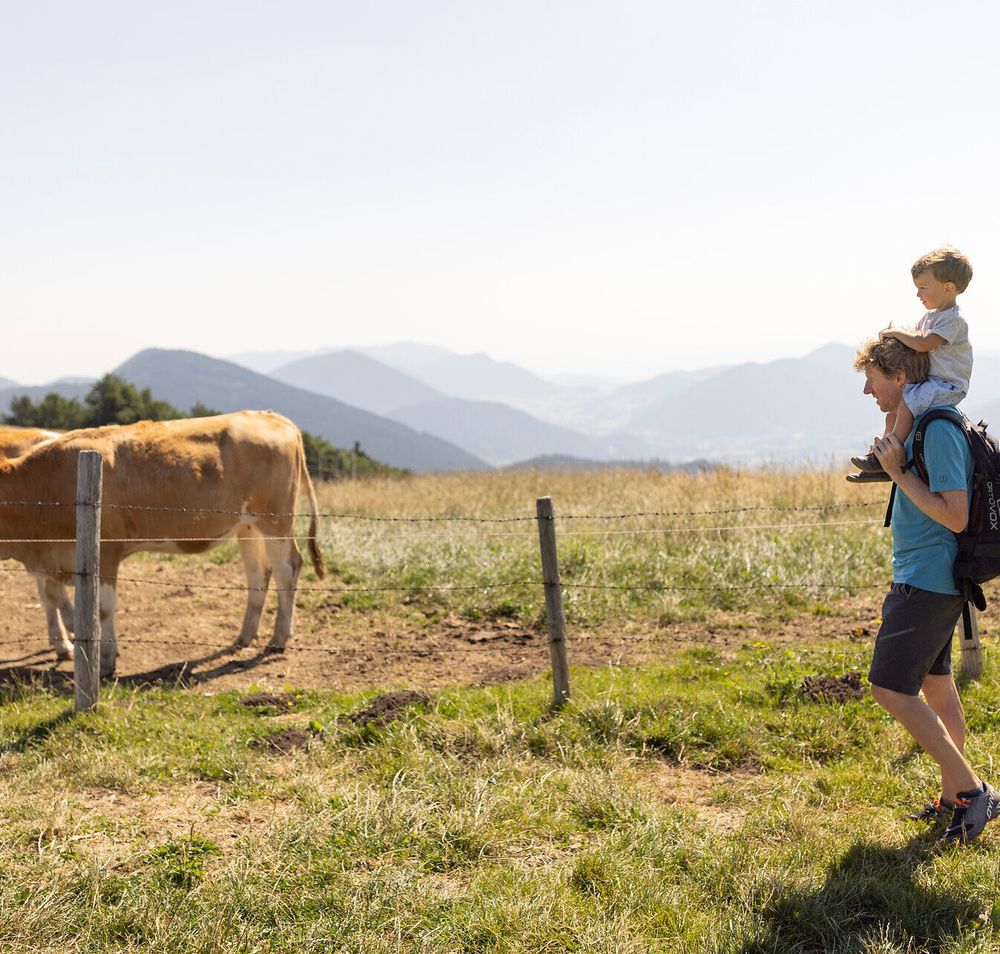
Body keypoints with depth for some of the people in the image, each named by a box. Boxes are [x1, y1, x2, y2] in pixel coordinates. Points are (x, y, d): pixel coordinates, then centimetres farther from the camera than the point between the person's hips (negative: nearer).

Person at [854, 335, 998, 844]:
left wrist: (899, 473, -21)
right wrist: (895, 467, 11)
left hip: (925, 582, -11)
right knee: (934, 683, 16)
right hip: (931, 579, 11)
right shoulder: (917, 424, 11)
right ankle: (953, 796, 26)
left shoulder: (938, 430, -19)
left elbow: (955, 516, -24)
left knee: (891, 689, -10)